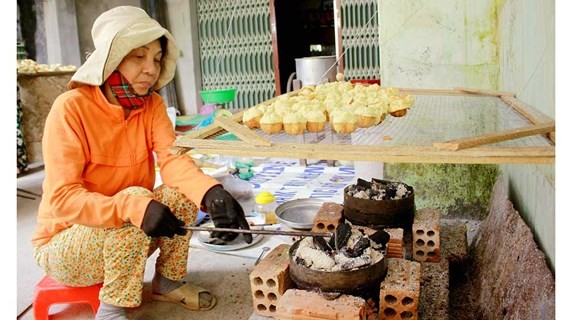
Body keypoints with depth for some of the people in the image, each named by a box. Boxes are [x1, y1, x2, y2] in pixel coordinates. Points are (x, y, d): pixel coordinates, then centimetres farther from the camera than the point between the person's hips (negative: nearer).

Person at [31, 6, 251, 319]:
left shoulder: (152, 104, -6)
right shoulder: (71, 107, -21)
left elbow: (173, 160, -21)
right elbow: (62, 198, -27)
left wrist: (212, 193, -42)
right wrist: (134, 206, -42)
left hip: (128, 235, 5)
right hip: (63, 242, -4)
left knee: (182, 193, -19)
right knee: (137, 196, -30)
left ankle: (167, 281, 4)